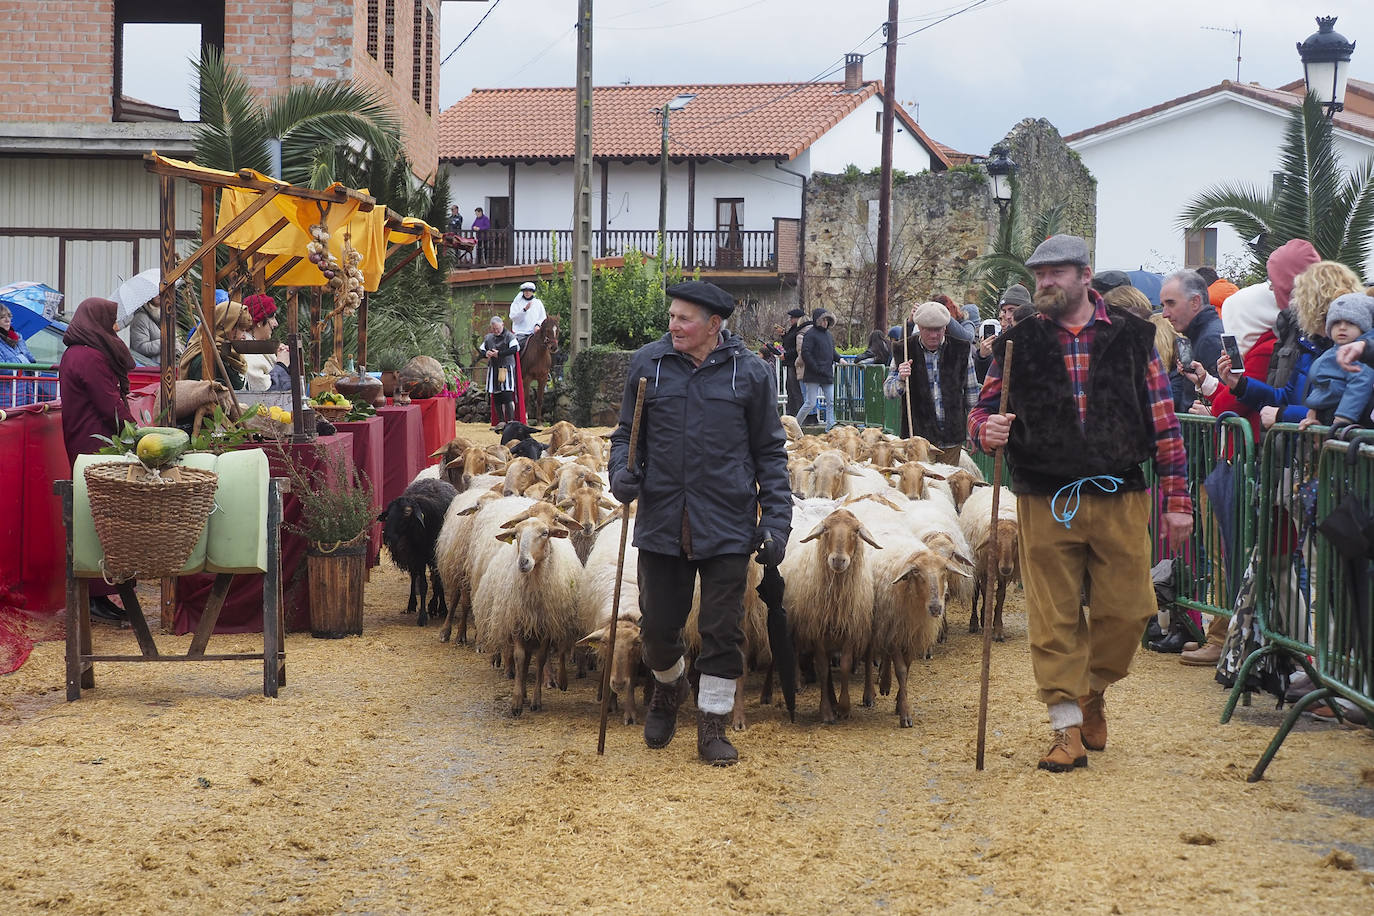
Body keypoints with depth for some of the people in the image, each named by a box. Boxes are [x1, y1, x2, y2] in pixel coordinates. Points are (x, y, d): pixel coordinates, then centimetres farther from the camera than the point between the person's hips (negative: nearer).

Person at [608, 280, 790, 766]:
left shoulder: (748, 371, -1)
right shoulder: (647, 363, 3)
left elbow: (770, 452, 4)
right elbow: (627, 433, 13)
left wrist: (777, 517, -2)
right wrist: (622, 470, -8)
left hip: (727, 525, -2)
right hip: (661, 520, 2)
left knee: (723, 630, 1)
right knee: (657, 626, 10)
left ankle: (713, 726, 16)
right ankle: (669, 686, 41)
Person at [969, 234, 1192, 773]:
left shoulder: (1132, 338, 5)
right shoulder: (1018, 344, 6)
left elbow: (1163, 422, 6)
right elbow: (983, 411, 10)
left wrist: (1176, 499, 2)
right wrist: (987, 430, -16)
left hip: (1121, 501, 0)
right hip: (1046, 505, 0)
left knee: (1127, 611, 1)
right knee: (1054, 619, 0)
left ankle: (1093, 691, 28)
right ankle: (1067, 726, 10)